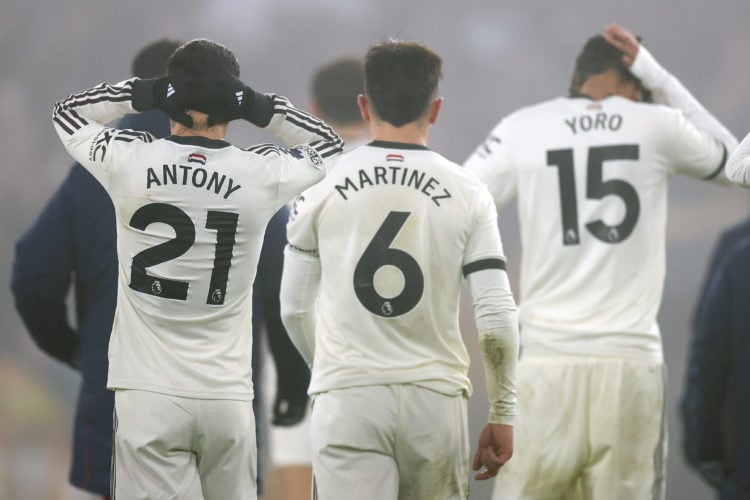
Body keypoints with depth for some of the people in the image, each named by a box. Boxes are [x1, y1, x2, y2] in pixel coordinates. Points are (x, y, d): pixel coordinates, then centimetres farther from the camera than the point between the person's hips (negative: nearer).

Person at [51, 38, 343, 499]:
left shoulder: (129, 162, -5)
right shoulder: (262, 175, -3)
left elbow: (67, 114, 16)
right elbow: (329, 146, 19)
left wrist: (142, 93, 5)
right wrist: (259, 107, 7)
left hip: (149, 395, -1)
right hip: (227, 396, 1)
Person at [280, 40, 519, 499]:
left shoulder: (322, 189, 3)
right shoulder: (467, 194, 1)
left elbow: (294, 309, 10)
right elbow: (498, 318, -2)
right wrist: (502, 414, 8)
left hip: (346, 398, -1)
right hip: (435, 399, 1)